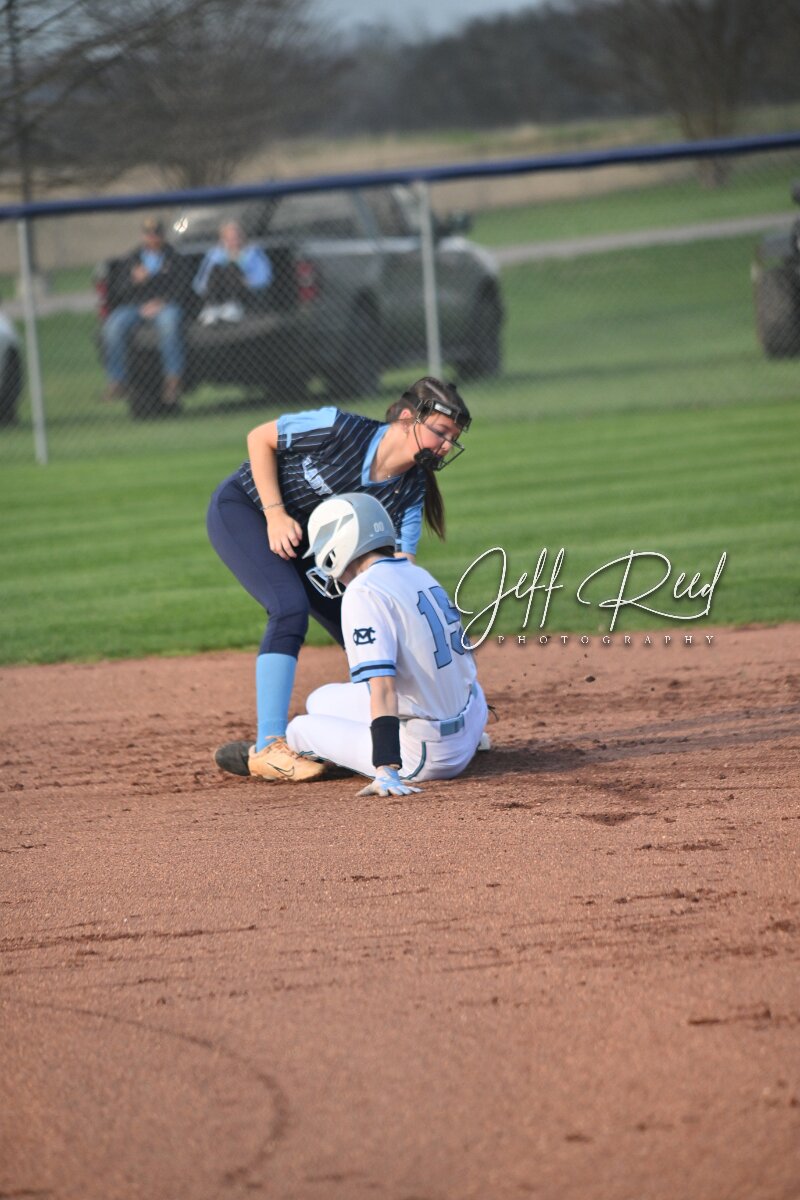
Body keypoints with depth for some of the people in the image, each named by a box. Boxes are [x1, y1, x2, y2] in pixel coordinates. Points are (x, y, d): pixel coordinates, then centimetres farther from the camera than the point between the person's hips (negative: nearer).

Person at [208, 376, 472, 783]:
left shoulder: (410, 492, -14)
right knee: (291, 608, -27)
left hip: (304, 542, 7)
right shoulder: (339, 430, -29)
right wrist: (276, 514, -22)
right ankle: (268, 748, -29)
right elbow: (260, 438, -17)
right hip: (242, 507, -7)